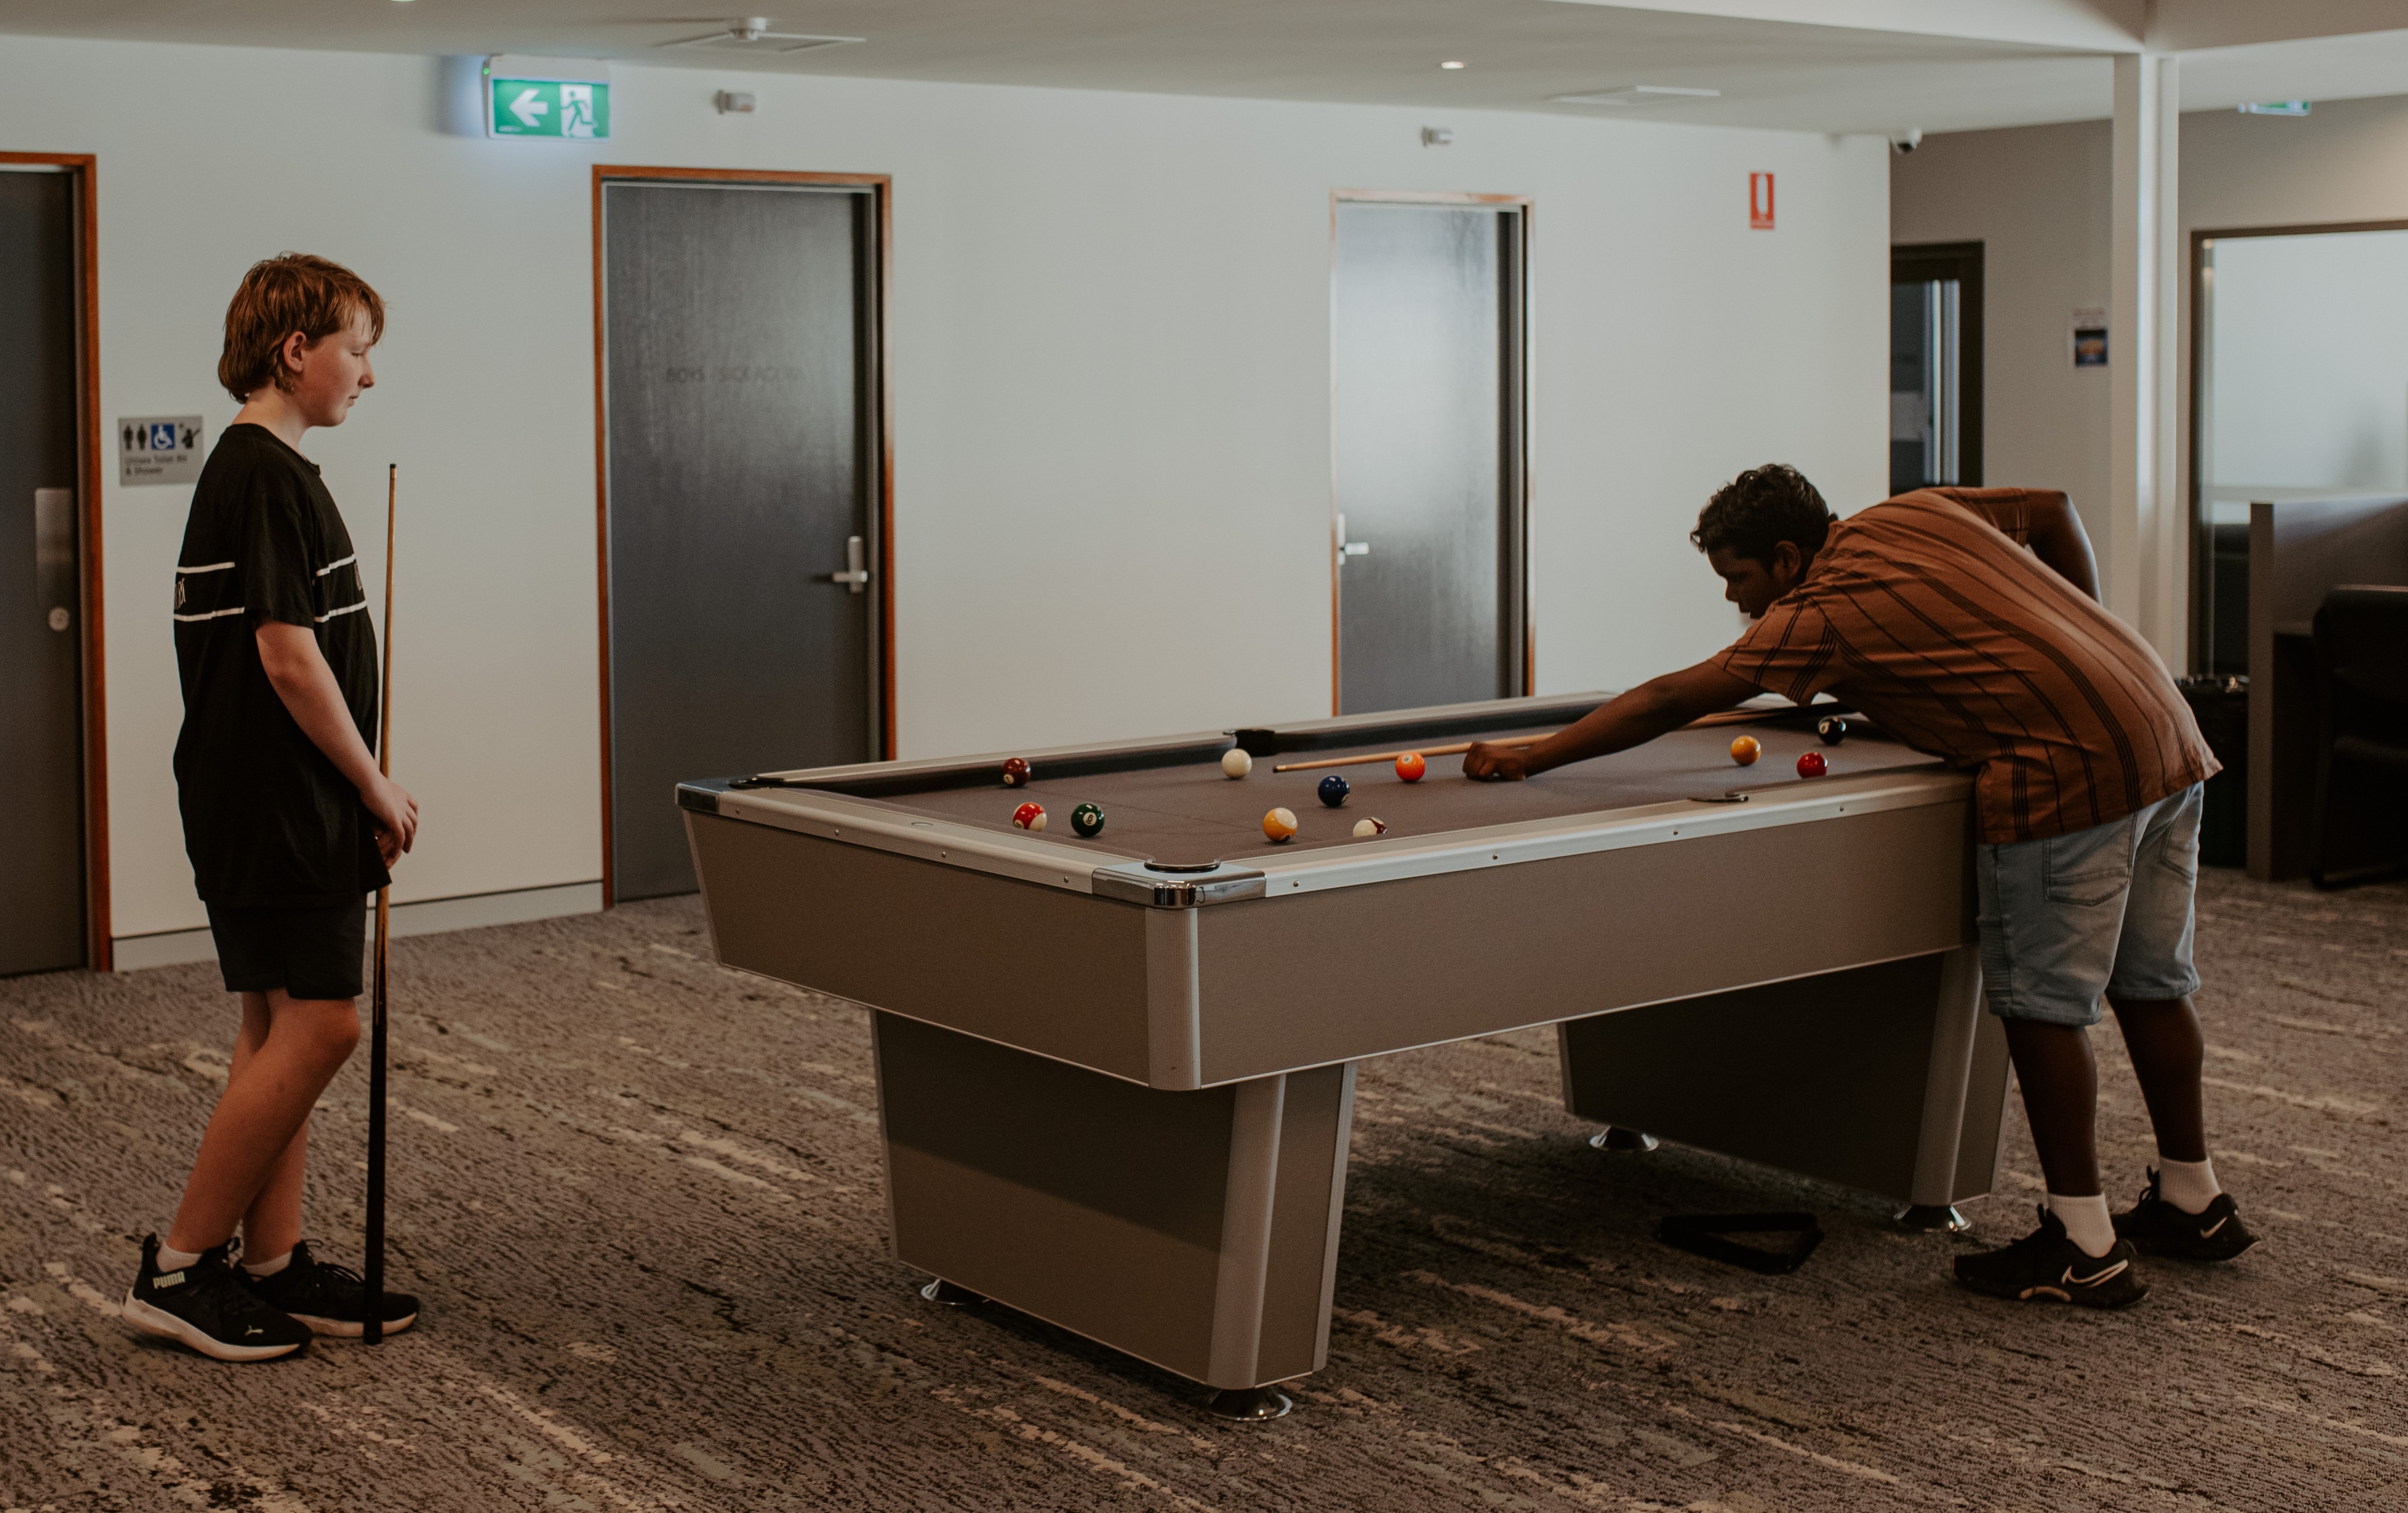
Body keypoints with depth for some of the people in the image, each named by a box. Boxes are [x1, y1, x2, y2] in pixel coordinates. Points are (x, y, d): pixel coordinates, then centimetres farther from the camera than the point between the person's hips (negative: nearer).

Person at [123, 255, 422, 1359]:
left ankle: (274, 1267, 18)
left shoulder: (244, 471, 16)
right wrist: (378, 789, -11)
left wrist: (363, 790, 16)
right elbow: (289, 657, -21)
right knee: (316, 1029, -8)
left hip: (262, 809, 10)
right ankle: (179, 1267, 0)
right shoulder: (269, 478, -16)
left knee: (280, 1034, 12)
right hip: (277, 812, -10)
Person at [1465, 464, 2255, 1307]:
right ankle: (2194, 1204, 30)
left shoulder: (1819, 615, -8)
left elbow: (1670, 702, -9)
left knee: (2041, 1003, -1)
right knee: (2151, 985, 18)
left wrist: (1530, 758, -4)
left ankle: (2084, 1248, 3)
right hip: (2166, 736, 9)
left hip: (2069, 772, -9)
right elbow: (2054, 509, 23)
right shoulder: (1913, 512, 14)